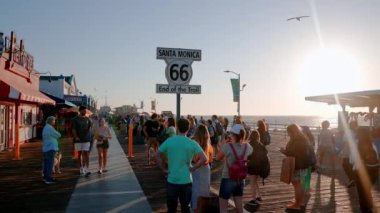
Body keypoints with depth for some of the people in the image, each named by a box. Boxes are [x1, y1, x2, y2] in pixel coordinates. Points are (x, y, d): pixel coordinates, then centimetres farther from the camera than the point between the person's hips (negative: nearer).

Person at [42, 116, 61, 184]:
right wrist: (57, 133, 13)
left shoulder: (45, 128, 17)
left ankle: (45, 177, 20)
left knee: (46, 163, 14)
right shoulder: (50, 128, -14)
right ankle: (49, 178, -8)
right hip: (50, 148, -10)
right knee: (50, 163, -8)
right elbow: (58, 135, -7)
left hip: (46, 148, 10)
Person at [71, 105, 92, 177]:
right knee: (79, 153, 10)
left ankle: (86, 169, -13)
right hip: (78, 140, -1)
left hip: (86, 139, 1)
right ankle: (81, 168, 23)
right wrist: (76, 137, -18)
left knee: (86, 154, -7)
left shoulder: (87, 119, 8)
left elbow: (90, 127, 16)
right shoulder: (75, 119, -1)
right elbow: (73, 129, -6)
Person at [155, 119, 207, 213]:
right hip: (186, 181, 0)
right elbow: (204, 159, -15)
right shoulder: (192, 143, -8)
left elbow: (157, 155, -2)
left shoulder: (169, 141, -5)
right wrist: (193, 168, -5)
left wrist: (164, 169, 4)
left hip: (172, 181, 1)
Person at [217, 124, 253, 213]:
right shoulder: (247, 147, -6)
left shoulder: (228, 146, -20)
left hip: (228, 179, -5)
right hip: (240, 180, 5)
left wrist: (223, 146, 6)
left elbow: (218, 157, -5)